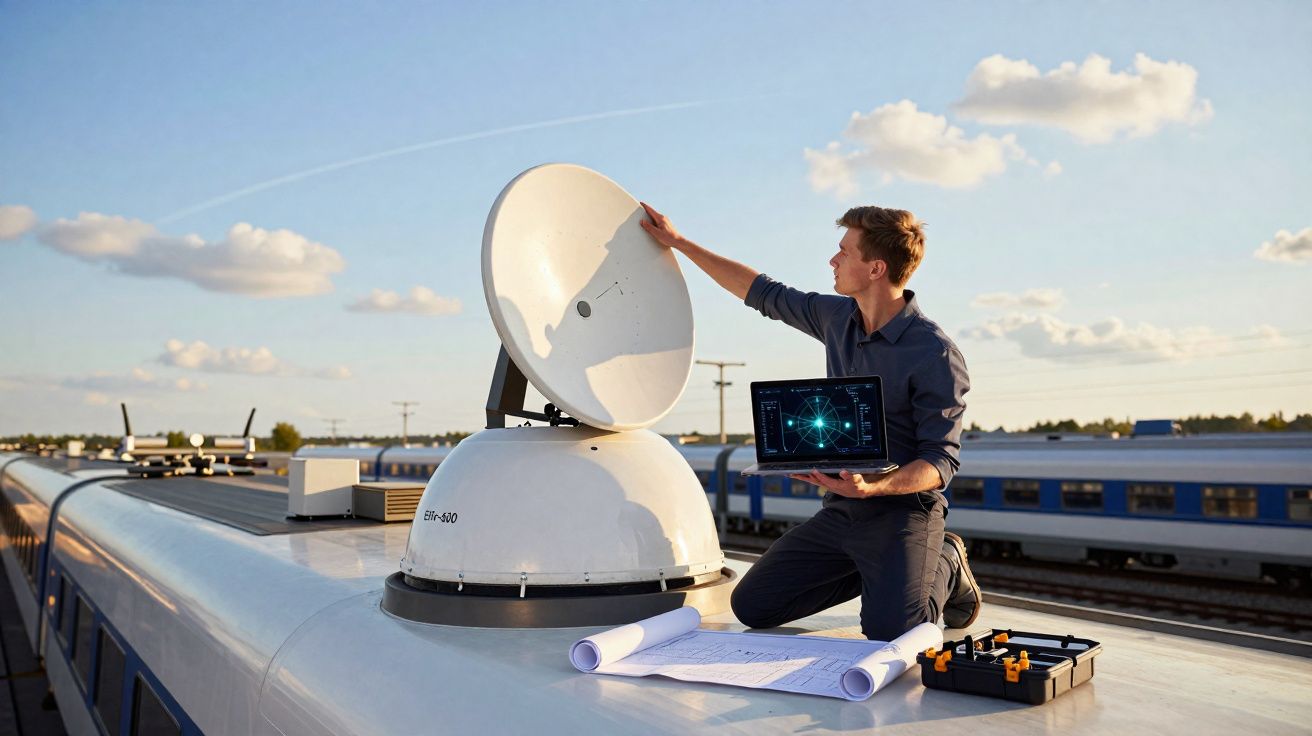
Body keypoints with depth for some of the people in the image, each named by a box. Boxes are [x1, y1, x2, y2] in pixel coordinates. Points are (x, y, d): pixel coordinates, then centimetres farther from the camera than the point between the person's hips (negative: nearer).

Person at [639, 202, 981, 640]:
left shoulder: (935, 354, -16)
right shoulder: (838, 317, 4)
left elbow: (942, 460, -16)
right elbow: (764, 294, 16)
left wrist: (872, 487, -34)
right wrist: (678, 242, 19)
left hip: (903, 506, -6)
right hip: (840, 509, 6)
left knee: (889, 630, -27)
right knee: (752, 606, 0)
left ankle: (946, 568, 8)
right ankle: (871, 571, 18)